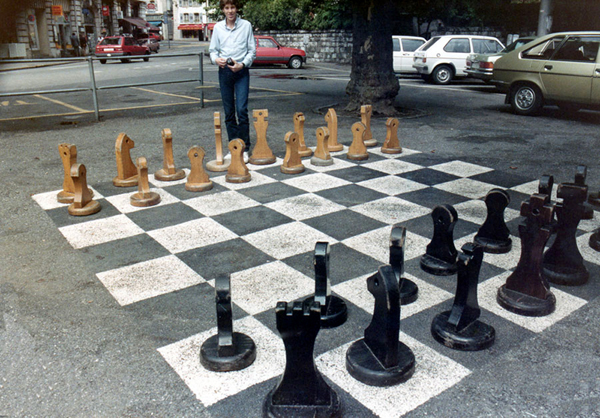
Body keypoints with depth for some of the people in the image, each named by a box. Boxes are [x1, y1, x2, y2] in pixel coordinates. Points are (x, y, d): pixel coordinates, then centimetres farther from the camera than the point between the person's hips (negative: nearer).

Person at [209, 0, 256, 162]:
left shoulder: (246, 25, 1)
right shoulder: (218, 27, 8)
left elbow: (252, 51, 2)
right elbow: (213, 50, 13)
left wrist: (242, 64, -13)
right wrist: (216, 59, -9)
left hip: (241, 71, -3)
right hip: (224, 71, 3)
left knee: (242, 110, -12)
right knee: (229, 112, 6)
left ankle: (244, 149, -5)